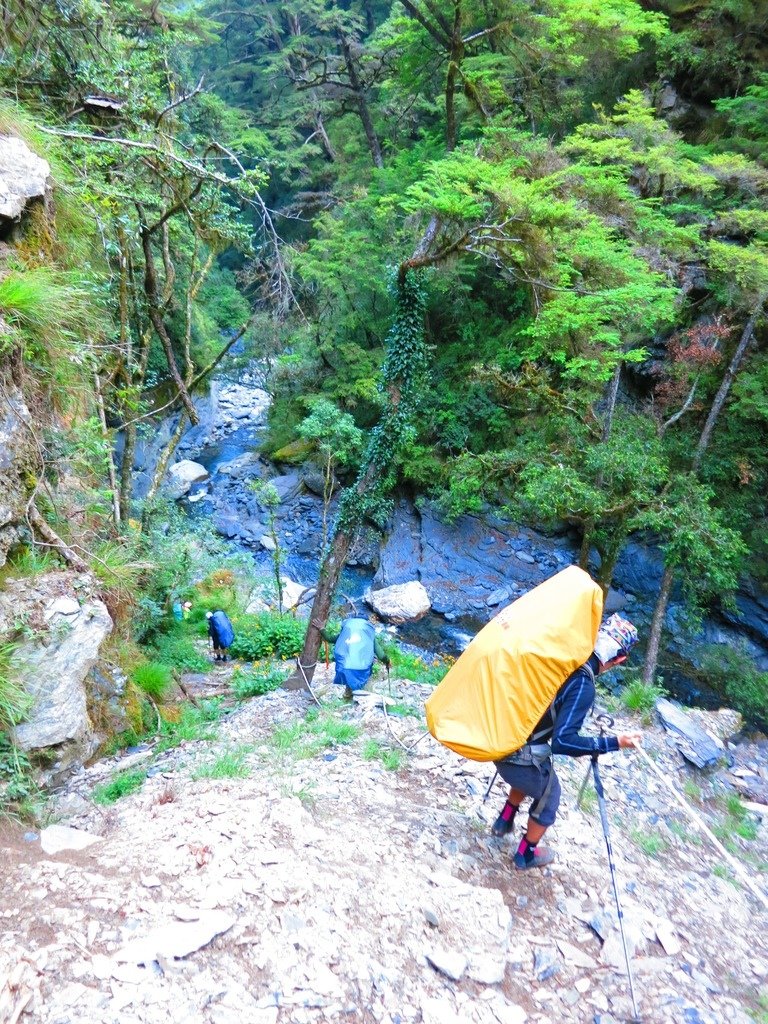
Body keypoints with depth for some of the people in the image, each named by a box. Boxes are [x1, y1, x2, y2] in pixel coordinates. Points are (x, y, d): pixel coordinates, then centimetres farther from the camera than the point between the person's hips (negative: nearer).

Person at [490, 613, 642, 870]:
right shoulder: (583, 685, -25)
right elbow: (563, 742, -29)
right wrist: (615, 743, -22)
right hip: (523, 754, -6)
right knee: (549, 797, 25)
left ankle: (504, 821, 51)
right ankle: (526, 855, 43)